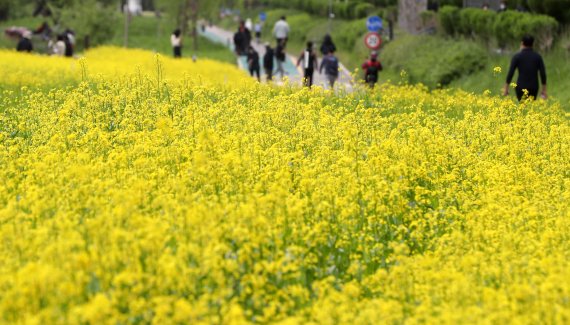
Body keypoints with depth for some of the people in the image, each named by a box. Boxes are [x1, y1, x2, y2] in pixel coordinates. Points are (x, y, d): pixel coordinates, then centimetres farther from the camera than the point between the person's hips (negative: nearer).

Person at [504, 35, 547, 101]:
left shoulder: (517, 56, -2)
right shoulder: (538, 57, 5)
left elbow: (511, 72, -6)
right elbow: (543, 73, 1)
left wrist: (506, 88, 0)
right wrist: (544, 90, 7)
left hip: (521, 87, -2)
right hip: (534, 88, 2)